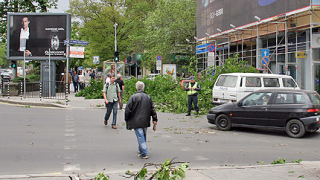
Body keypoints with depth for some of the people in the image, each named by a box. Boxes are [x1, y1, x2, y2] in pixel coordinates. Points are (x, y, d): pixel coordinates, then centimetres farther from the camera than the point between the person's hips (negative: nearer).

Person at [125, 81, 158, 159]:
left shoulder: (133, 97, -10)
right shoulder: (148, 97, 6)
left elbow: (128, 110, -10)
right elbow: (153, 110, 8)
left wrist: (127, 120, 2)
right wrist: (155, 120, 13)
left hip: (136, 122, -5)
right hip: (145, 121, 6)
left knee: (140, 137, -6)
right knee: (143, 136, 19)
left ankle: (144, 154, -10)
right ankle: (141, 150, 35)